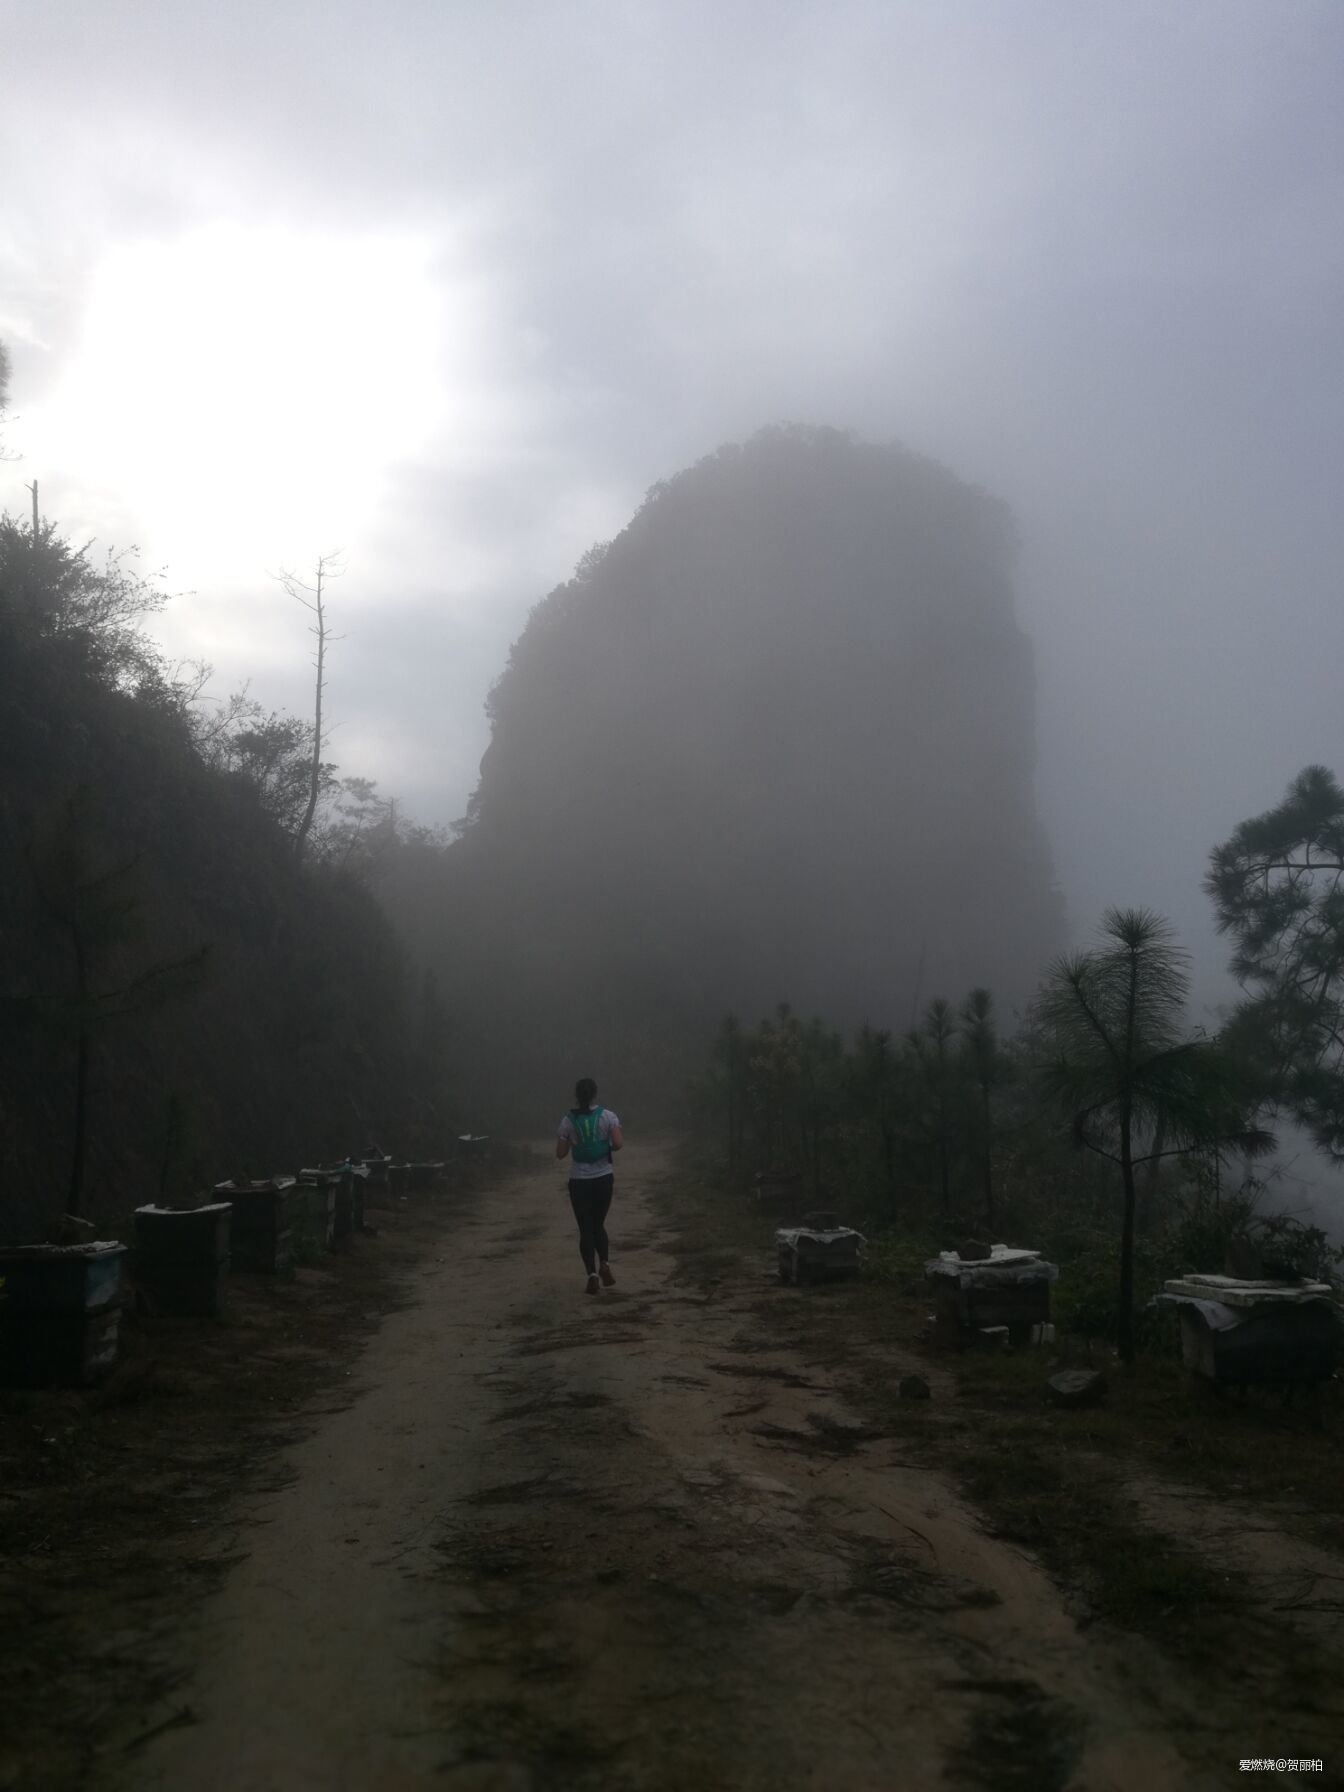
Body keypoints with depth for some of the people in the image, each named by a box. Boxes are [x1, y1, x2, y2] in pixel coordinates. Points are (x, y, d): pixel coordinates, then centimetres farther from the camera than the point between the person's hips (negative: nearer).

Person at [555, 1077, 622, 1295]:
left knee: (586, 1229, 5)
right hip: (604, 1179, 1)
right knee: (598, 1224, 19)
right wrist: (608, 1147, 7)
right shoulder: (607, 1116, -6)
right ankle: (604, 1265, 1)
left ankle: (592, 1274, -7)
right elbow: (618, 1144, -15)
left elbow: (560, 1153, 0)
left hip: (579, 1182, -1)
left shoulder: (568, 1121, -3)